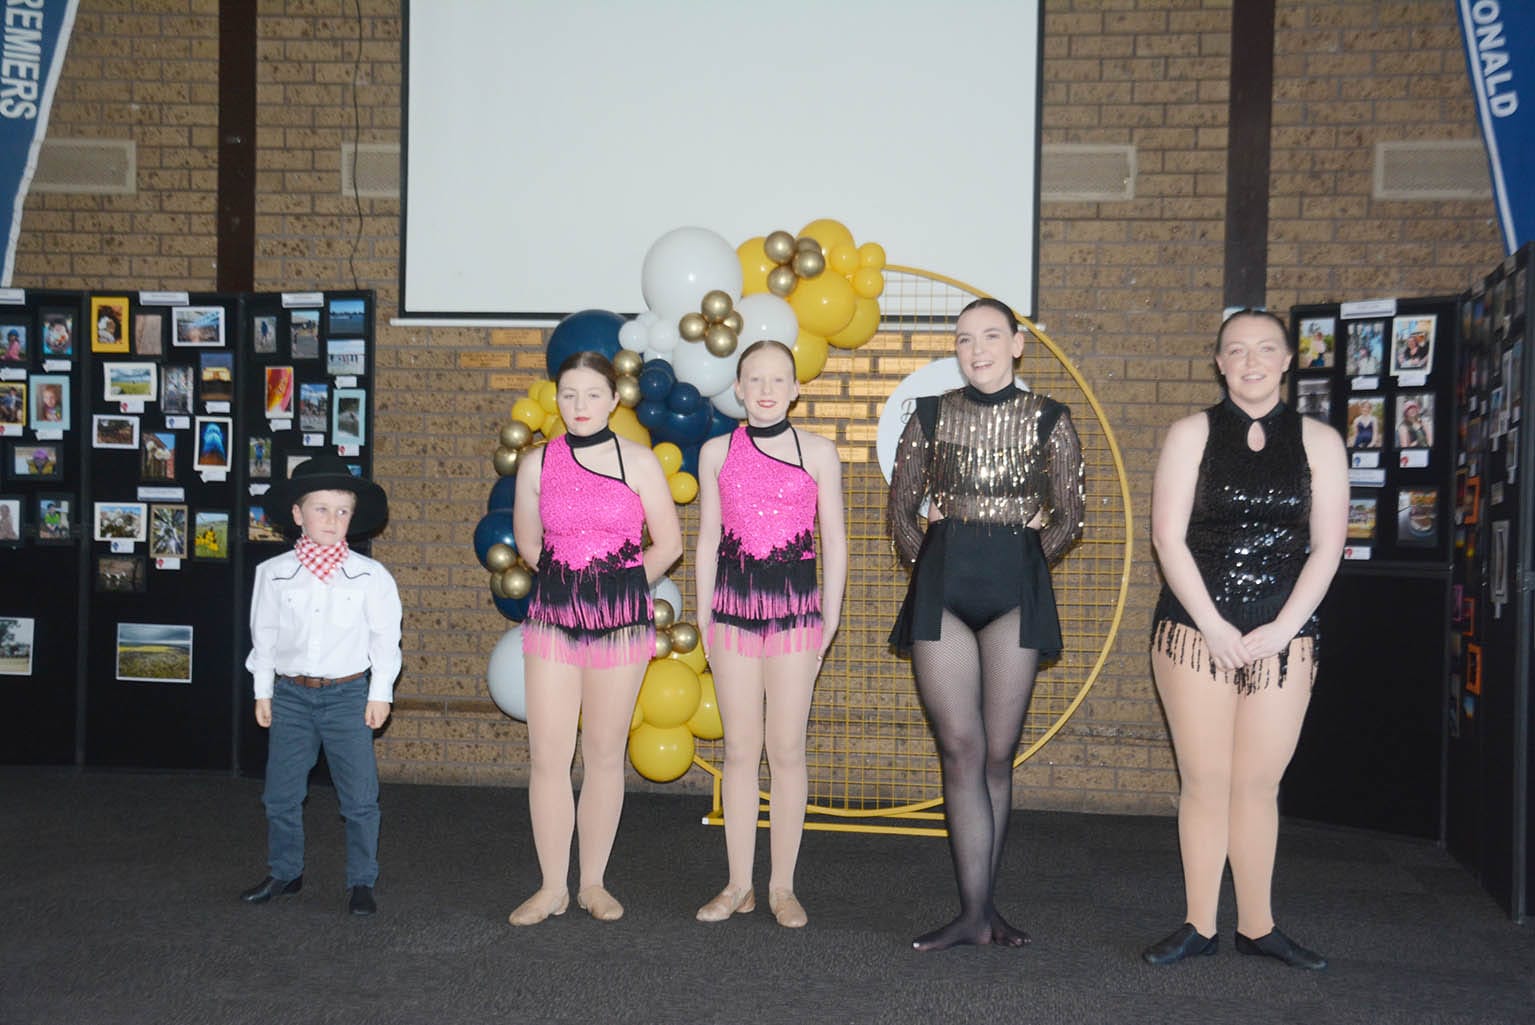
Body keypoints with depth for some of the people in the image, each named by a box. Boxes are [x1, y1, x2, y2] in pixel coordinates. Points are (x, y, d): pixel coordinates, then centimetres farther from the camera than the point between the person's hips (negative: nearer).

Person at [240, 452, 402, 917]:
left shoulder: (370, 576, -3)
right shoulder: (273, 573, 2)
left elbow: (385, 637, 1)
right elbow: (264, 635, 9)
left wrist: (380, 693, -2)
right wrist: (262, 691, 8)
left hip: (348, 694, -2)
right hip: (291, 694, 2)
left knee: (360, 797, 0)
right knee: (281, 794, 10)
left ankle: (361, 882, 12)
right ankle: (284, 873, 27)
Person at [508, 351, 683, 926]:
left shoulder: (638, 462, -1)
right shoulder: (537, 464, 4)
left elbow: (668, 542, 4)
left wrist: (619, 588, 7)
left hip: (622, 620, -1)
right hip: (552, 618, 1)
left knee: (605, 756, 5)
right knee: (547, 756, -2)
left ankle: (593, 884, 17)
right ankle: (552, 888, 9)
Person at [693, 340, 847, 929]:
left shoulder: (818, 453, 1)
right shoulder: (717, 452, 5)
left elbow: (834, 540, 4)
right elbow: (708, 538, 9)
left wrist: (830, 617, 1)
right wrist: (704, 614, 7)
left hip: (795, 609, -2)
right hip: (733, 607, 2)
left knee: (786, 751, 2)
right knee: (740, 751, 6)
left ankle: (783, 887, 12)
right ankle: (739, 885, 15)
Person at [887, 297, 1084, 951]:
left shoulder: (1049, 420, 4)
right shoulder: (931, 416, 7)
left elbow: (1068, 517, 10)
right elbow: (901, 507, 14)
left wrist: (1024, 563, 7)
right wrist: (924, 564, 8)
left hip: (1015, 592, 0)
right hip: (942, 589, 1)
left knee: (997, 754, 2)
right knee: (960, 750, -4)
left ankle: (982, 904, 12)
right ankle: (975, 913, -2)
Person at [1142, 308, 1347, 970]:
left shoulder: (1318, 441, 7)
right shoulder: (1192, 435, 4)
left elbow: (1327, 546, 3)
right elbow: (1168, 538, -3)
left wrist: (1280, 630, -8)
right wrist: (1215, 628, -11)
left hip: (1283, 637, 1)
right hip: (1195, 633, -1)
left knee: (1259, 784, 4)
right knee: (1206, 783, 2)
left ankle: (1257, 927, 15)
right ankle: (1199, 926, 11)